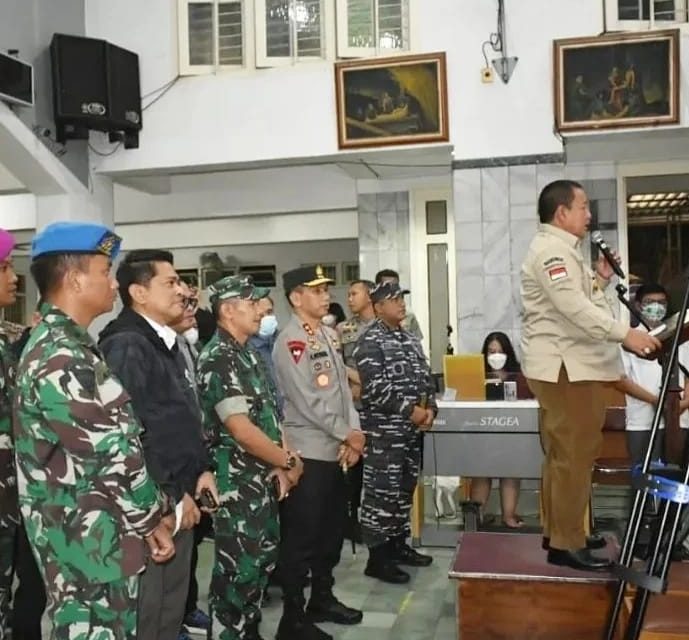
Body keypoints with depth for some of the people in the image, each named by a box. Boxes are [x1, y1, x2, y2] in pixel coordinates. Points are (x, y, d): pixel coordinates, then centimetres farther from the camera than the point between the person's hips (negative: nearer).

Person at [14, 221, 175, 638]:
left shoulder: (66, 347, 11)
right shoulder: (62, 361, -22)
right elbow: (113, 460, -22)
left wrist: (150, 518, 11)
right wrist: (156, 517, -6)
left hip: (100, 544, 10)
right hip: (93, 555, -10)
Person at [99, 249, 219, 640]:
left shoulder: (169, 343, 12)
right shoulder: (126, 346, -17)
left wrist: (203, 469, 10)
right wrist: (168, 498, -18)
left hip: (180, 497, 9)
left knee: (173, 607, 19)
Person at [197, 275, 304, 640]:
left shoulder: (248, 353, 12)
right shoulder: (219, 359, -17)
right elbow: (242, 430, -23)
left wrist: (280, 464, 0)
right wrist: (289, 462, -12)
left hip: (262, 478, 9)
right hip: (237, 481, -9)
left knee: (262, 560, 18)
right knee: (238, 567, 1)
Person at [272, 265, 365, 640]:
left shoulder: (329, 337, 12)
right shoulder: (290, 341, -13)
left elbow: (343, 388, 11)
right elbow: (309, 401, -18)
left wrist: (353, 435, -2)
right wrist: (348, 435, -11)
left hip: (336, 451, 8)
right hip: (307, 453, -8)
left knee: (332, 531, 18)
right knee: (300, 538, 1)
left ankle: (322, 600, 34)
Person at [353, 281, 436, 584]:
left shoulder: (410, 340, 15)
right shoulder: (370, 341, -11)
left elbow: (425, 377, 17)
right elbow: (375, 387, -19)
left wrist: (430, 408, 1)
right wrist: (410, 410, -17)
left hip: (411, 429, 8)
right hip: (383, 430, -8)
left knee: (405, 488, 15)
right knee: (382, 491, -4)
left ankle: (398, 545, 28)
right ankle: (377, 557, 4)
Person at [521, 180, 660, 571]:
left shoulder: (562, 249, 21)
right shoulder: (551, 249, -13)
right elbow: (573, 307, -25)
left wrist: (600, 281, 8)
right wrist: (625, 334, -28)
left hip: (570, 364, 11)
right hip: (564, 366, -11)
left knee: (565, 455, 16)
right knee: (574, 456, -8)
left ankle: (559, 532, 26)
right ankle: (566, 544, -1)